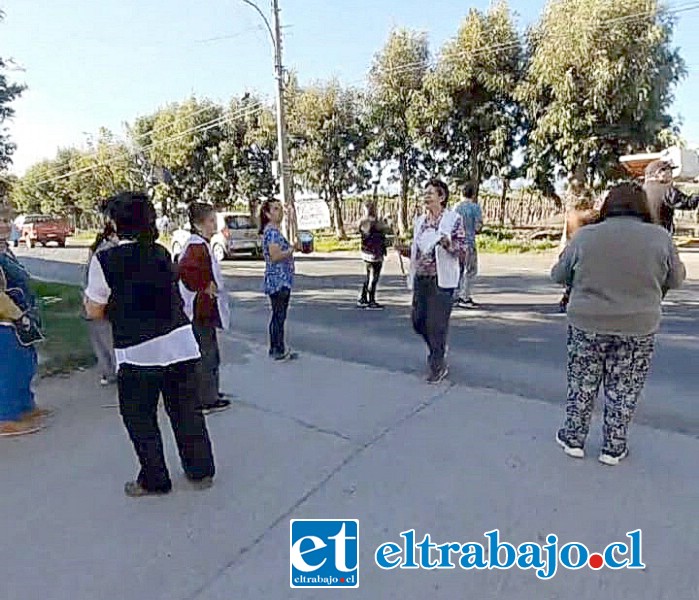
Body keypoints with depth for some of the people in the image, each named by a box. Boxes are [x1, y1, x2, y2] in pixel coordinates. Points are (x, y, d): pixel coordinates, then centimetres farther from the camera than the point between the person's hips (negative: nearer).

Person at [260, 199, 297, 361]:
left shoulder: (273, 231, 16)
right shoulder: (272, 231, -14)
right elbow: (275, 256, -22)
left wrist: (291, 247, 14)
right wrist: (294, 248, -18)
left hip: (281, 280, 10)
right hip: (279, 280, -10)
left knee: (277, 315, 15)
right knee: (279, 316, -3)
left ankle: (275, 348, 23)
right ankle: (279, 351, 5)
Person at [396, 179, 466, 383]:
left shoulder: (453, 219, -5)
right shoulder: (419, 221, 12)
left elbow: (463, 251, -6)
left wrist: (449, 245, -25)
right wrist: (404, 250, 0)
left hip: (441, 279, -6)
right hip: (420, 278, 6)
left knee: (436, 324, -3)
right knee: (418, 320, 10)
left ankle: (438, 366, 14)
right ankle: (438, 348, 38)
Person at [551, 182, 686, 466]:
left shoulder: (585, 236, -6)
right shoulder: (660, 237, -5)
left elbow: (558, 274, 5)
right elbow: (676, 279, 8)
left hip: (586, 325, 0)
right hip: (638, 329, 0)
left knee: (581, 385, 15)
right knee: (623, 391, 13)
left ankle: (573, 439, 26)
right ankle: (614, 448, 25)